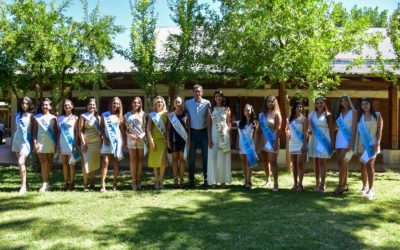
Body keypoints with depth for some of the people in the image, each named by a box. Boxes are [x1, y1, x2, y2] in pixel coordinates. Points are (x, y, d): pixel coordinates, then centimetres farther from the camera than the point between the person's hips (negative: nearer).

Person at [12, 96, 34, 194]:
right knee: (21, 163, 10)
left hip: (26, 140, -6)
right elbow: (18, 127, 19)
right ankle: (25, 183, 18)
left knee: (21, 162, -17)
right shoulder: (18, 114, 13)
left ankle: (23, 186, -14)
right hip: (17, 139, 6)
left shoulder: (31, 115, -2)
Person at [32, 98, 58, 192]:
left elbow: (57, 131, 7)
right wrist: (35, 142, -7)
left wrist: (57, 144, 1)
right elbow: (34, 131, 3)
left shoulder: (53, 118, 8)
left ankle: (47, 183, 14)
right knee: (43, 163, -8)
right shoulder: (37, 117, 6)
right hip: (41, 143, -1)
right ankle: (45, 183, -8)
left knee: (49, 163, 6)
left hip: (51, 143, 1)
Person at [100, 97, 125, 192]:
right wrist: (104, 137, -10)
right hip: (107, 140, -2)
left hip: (117, 139, 2)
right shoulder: (104, 115, 5)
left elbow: (122, 129, 9)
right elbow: (101, 128, 3)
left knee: (116, 161, 5)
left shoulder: (120, 116, 9)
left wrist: (124, 140, 2)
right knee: (105, 161, -10)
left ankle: (115, 182, 12)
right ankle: (103, 184, -13)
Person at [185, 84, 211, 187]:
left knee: (205, 156, 4)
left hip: (203, 132, 0)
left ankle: (206, 179, 12)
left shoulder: (207, 103, -1)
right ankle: (191, 179, 15)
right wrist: (187, 133, -4)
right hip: (192, 132, 0)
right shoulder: (187, 103, 1)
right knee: (192, 157, 6)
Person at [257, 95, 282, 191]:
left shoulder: (276, 114, -2)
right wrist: (258, 142, 6)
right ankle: (268, 180, 24)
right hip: (263, 140, 5)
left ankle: (275, 183, -10)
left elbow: (278, 129, -9)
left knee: (273, 162, -10)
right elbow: (260, 129, 10)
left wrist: (276, 142, -17)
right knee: (265, 161, 12)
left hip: (272, 141, -5)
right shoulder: (262, 114, 11)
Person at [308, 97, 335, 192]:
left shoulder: (328, 115, 1)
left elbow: (331, 130, 0)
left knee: (322, 163, -6)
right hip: (314, 140, 4)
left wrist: (332, 142, -5)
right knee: (316, 162, 6)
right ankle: (317, 183, 13)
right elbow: (309, 128, 16)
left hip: (324, 140, -3)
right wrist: (309, 131, -7)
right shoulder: (311, 115, 10)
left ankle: (322, 184, -3)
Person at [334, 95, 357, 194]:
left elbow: (354, 128, -8)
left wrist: (351, 142, -17)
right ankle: (344, 185, 15)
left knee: (342, 163, -12)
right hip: (339, 139, 6)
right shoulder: (339, 113, 15)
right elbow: (337, 126, 11)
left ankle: (340, 186, -10)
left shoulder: (353, 112, -1)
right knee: (343, 163, 7)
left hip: (348, 139, -5)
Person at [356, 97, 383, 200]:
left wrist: (377, 143, -13)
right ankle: (364, 187, 18)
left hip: (372, 143, -3)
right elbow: (358, 131, 8)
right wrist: (356, 145, 4)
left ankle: (371, 189, -14)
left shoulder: (377, 115, 2)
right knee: (363, 166, 7)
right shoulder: (359, 116, 8)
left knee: (370, 165, -14)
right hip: (361, 144, 3)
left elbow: (379, 131, -3)